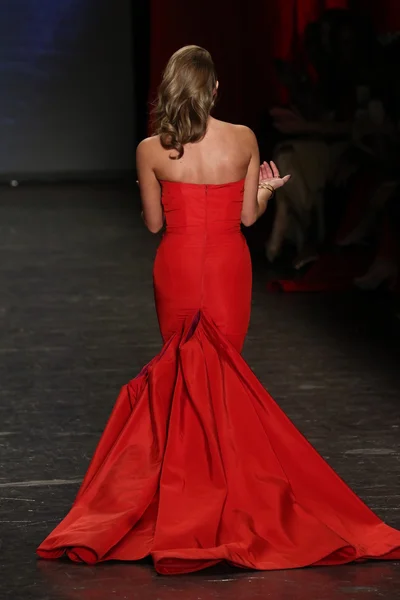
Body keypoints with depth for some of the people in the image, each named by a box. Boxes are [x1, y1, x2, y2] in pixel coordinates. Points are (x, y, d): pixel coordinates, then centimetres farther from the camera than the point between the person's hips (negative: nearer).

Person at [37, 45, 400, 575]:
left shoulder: (151, 151, -8)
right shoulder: (243, 140, -6)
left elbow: (153, 222, 0)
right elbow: (248, 215, 1)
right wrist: (266, 190, 21)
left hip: (178, 266, 0)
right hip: (229, 267, 0)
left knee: (181, 372, 13)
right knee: (224, 371, 9)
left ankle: (189, 473, 14)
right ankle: (228, 469, 8)